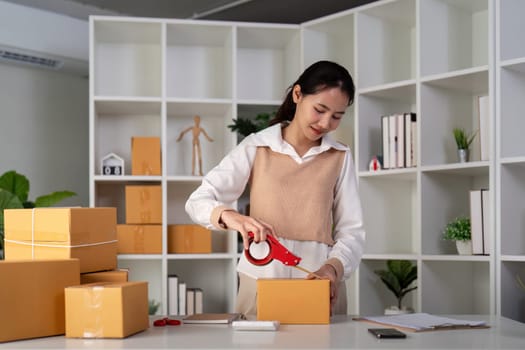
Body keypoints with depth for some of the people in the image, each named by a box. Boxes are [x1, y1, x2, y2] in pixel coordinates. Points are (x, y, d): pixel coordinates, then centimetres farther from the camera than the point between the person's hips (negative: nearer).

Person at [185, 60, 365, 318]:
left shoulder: (340, 157, 9)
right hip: (261, 279, -1)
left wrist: (332, 267, -14)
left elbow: (351, 231, 6)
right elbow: (198, 201, -1)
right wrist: (230, 217, -22)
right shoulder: (256, 147, 5)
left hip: (318, 280, 1)